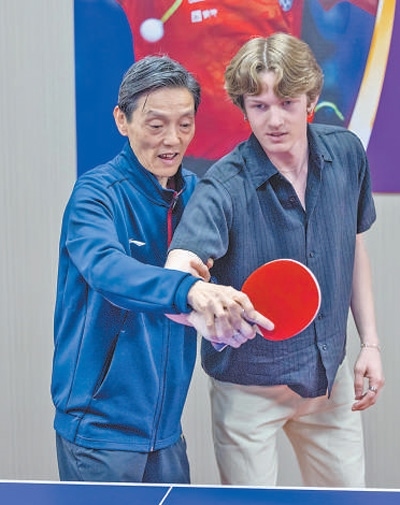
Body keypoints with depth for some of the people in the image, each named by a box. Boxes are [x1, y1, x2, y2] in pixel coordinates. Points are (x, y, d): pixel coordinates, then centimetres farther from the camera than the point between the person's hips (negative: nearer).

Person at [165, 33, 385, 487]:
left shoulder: (346, 153, -7)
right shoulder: (224, 186, -22)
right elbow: (179, 268, -37)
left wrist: (370, 343, 5)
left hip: (330, 376, 5)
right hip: (249, 386, -4)